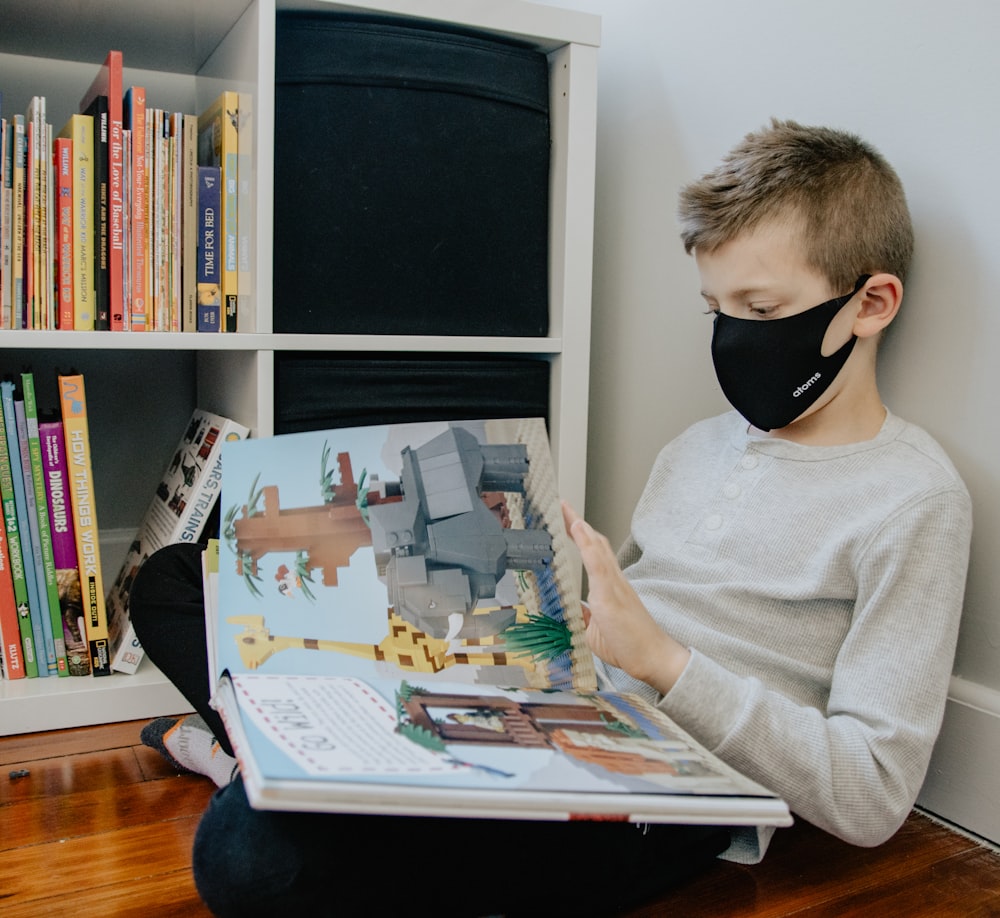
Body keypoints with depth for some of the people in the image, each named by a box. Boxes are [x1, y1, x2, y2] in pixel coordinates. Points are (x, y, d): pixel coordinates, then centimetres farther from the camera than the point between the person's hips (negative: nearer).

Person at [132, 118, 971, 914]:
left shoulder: (912, 500, -5)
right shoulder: (700, 446, 18)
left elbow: (871, 798, -11)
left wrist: (660, 658, -20)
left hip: (650, 808, -6)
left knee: (257, 843, -34)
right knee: (174, 579, 9)